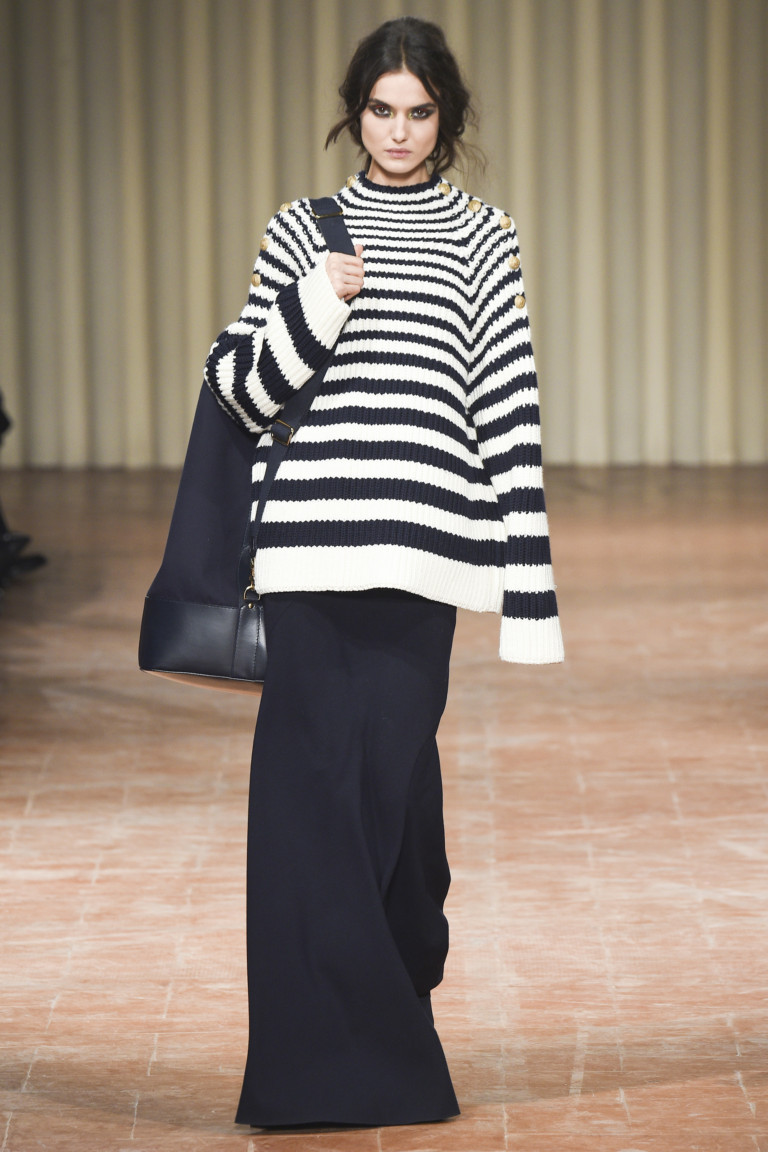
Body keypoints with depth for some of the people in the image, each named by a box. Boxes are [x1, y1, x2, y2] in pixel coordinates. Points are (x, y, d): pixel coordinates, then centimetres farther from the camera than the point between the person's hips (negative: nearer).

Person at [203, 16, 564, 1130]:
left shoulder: (483, 239, 8)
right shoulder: (303, 232, 12)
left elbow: (511, 420, 4)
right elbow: (239, 391, 10)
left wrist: (528, 598, -1)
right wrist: (315, 304, -8)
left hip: (419, 556, -1)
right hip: (308, 550, 1)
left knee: (390, 779, -3)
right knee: (311, 787, -3)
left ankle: (390, 1016, 17)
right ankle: (333, 1049, 4)